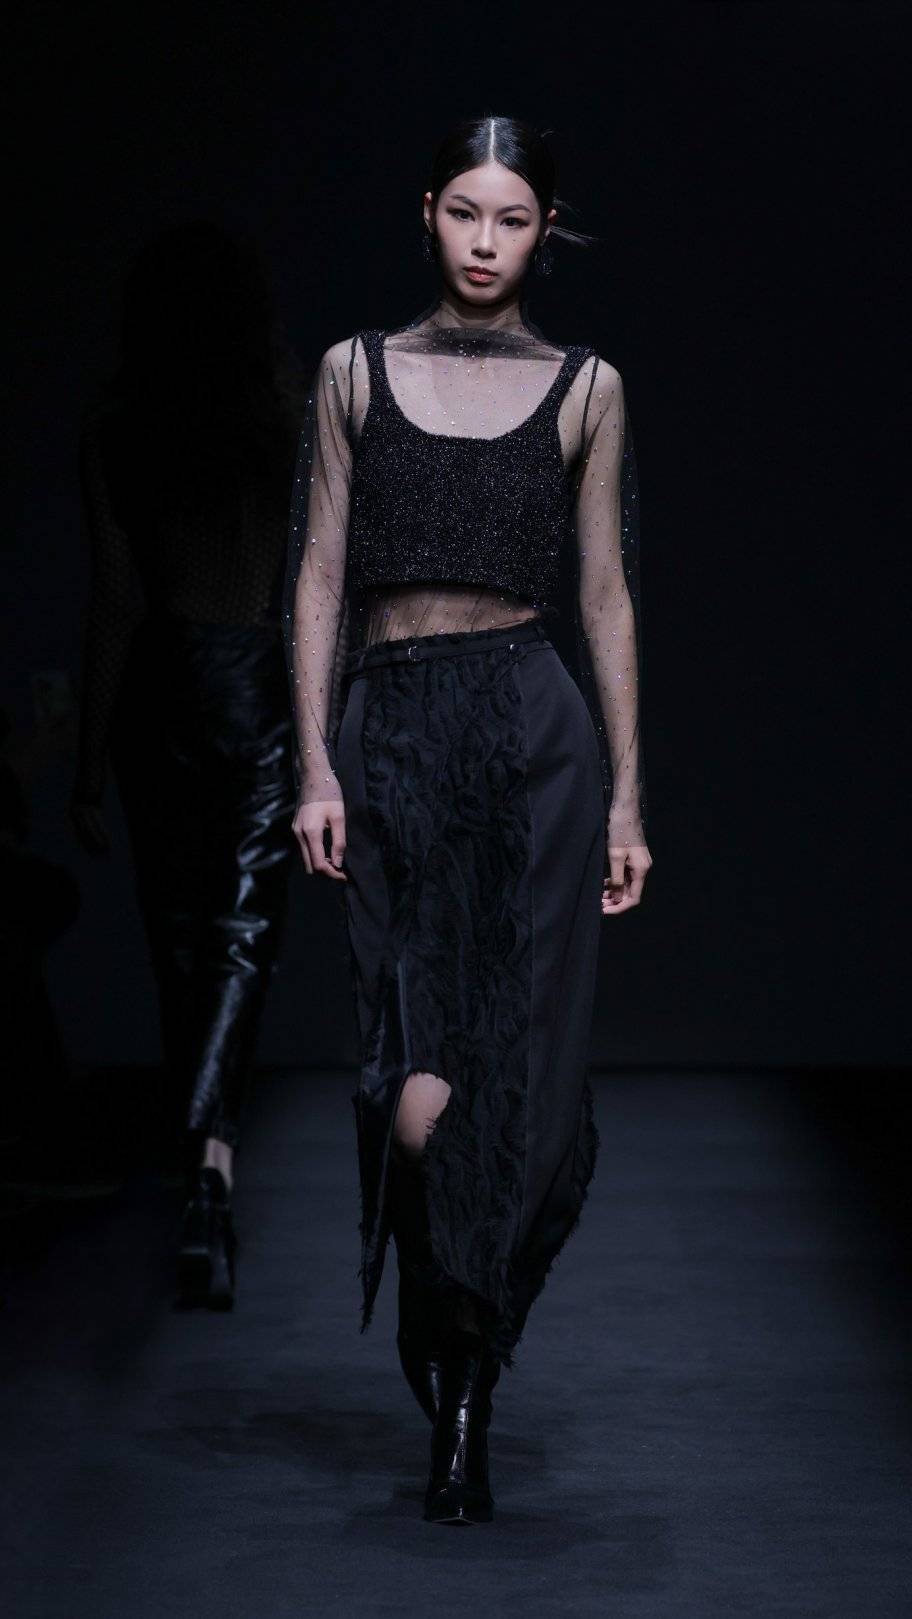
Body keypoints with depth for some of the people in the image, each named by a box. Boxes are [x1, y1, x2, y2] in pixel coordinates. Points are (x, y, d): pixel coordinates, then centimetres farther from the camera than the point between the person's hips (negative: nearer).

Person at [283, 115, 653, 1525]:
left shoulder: (583, 388, 9)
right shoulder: (356, 373, 10)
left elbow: (606, 597, 8)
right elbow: (321, 577, 7)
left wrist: (628, 796, 4)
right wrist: (315, 767, -2)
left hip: (537, 733, 0)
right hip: (390, 735, 0)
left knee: (522, 1077, -4)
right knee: (422, 1088, -7)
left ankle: (468, 1391, 11)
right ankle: (452, 1391, 10)